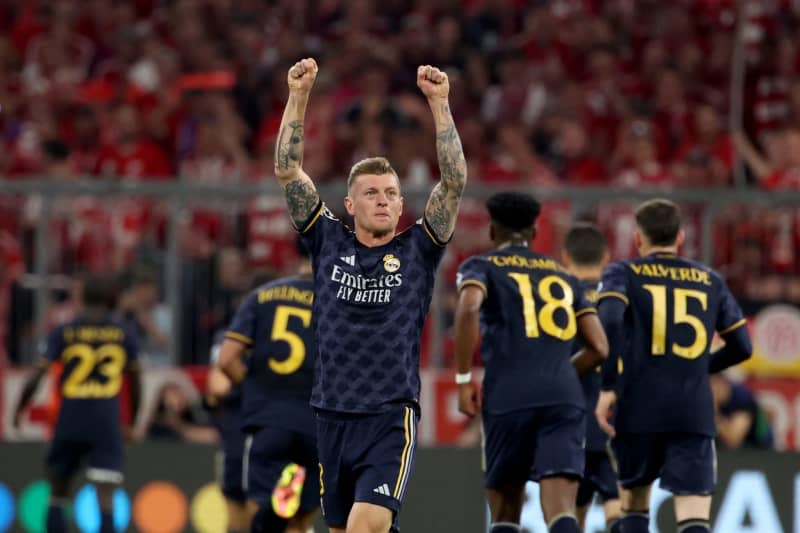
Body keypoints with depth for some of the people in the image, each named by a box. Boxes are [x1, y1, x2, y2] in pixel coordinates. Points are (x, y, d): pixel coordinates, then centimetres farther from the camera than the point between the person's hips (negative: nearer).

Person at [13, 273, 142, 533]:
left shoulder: (64, 333, 1)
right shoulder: (123, 333, 4)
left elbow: (37, 375, -5)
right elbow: (135, 380, 11)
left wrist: (19, 410, 8)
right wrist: (132, 423, 24)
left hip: (70, 422, 1)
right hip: (106, 423, -1)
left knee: (57, 494, 14)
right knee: (105, 499, -5)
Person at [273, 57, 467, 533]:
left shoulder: (418, 249, 3)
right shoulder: (329, 243, 7)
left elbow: (455, 181, -7)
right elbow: (287, 170, 2)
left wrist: (439, 103, -14)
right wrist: (299, 96, -7)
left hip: (391, 418, -3)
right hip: (332, 416, 3)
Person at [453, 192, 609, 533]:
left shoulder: (482, 267, 12)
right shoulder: (563, 277, 24)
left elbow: (468, 308, -11)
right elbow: (599, 348, 16)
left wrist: (463, 379, -5)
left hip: (508, 399, -2)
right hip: (564, 398, 2)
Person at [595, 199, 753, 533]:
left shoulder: (623, 274, 6)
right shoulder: (710, 281, 15)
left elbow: (610, 321, -15)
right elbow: (741, 348, 17)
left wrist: (608, 387, -13)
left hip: (640, 408, -1)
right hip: (695, 412, 1)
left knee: (634, 503, 20)